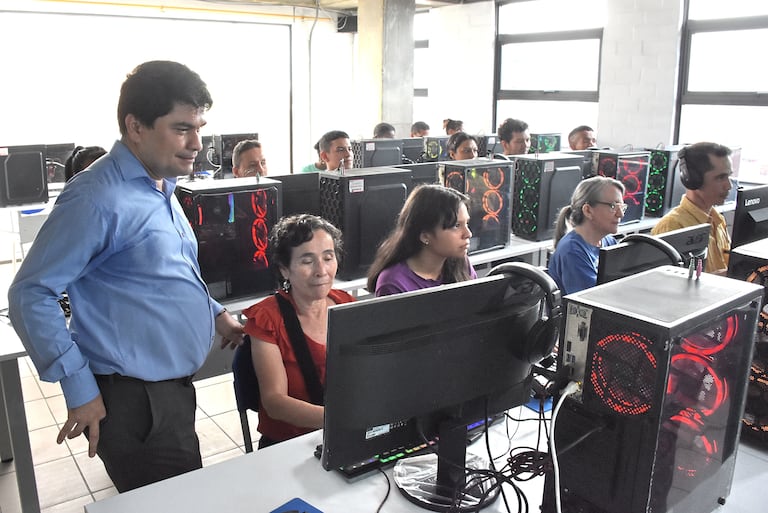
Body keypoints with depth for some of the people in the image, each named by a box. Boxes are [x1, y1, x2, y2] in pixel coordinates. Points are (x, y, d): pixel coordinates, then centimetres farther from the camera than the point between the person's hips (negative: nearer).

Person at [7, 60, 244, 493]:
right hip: (135, 401, -9)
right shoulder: (99, 199, -20)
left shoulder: (161, 188, 10)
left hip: (172, 387, 9)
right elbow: (31, 295, -18)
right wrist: (80, 389, -18)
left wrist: (214, 313, 13)